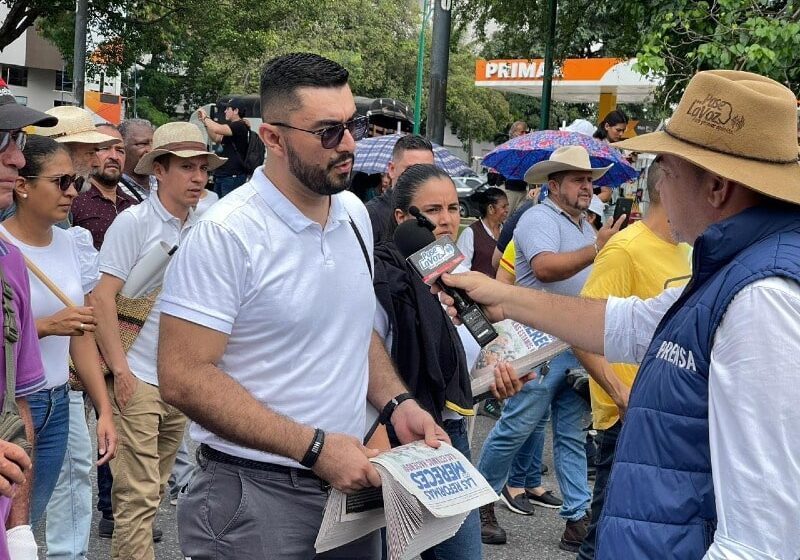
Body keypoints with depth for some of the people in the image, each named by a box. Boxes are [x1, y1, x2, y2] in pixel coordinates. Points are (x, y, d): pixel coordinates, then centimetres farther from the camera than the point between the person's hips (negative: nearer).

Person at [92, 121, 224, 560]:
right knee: (138, 495, -7)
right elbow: (102, 297, -12)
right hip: (137, 380, -6)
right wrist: (119, 370, -15)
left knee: (154, 488, 15)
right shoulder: (134, 222, -8)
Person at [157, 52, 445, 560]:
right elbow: (184, 377, -21)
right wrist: (315, 448, -22)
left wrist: (396, 403, 0)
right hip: (257, 494, -6)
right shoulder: (227, 234, -18)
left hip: (351, 480, 7)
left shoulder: (355, 213, 5)